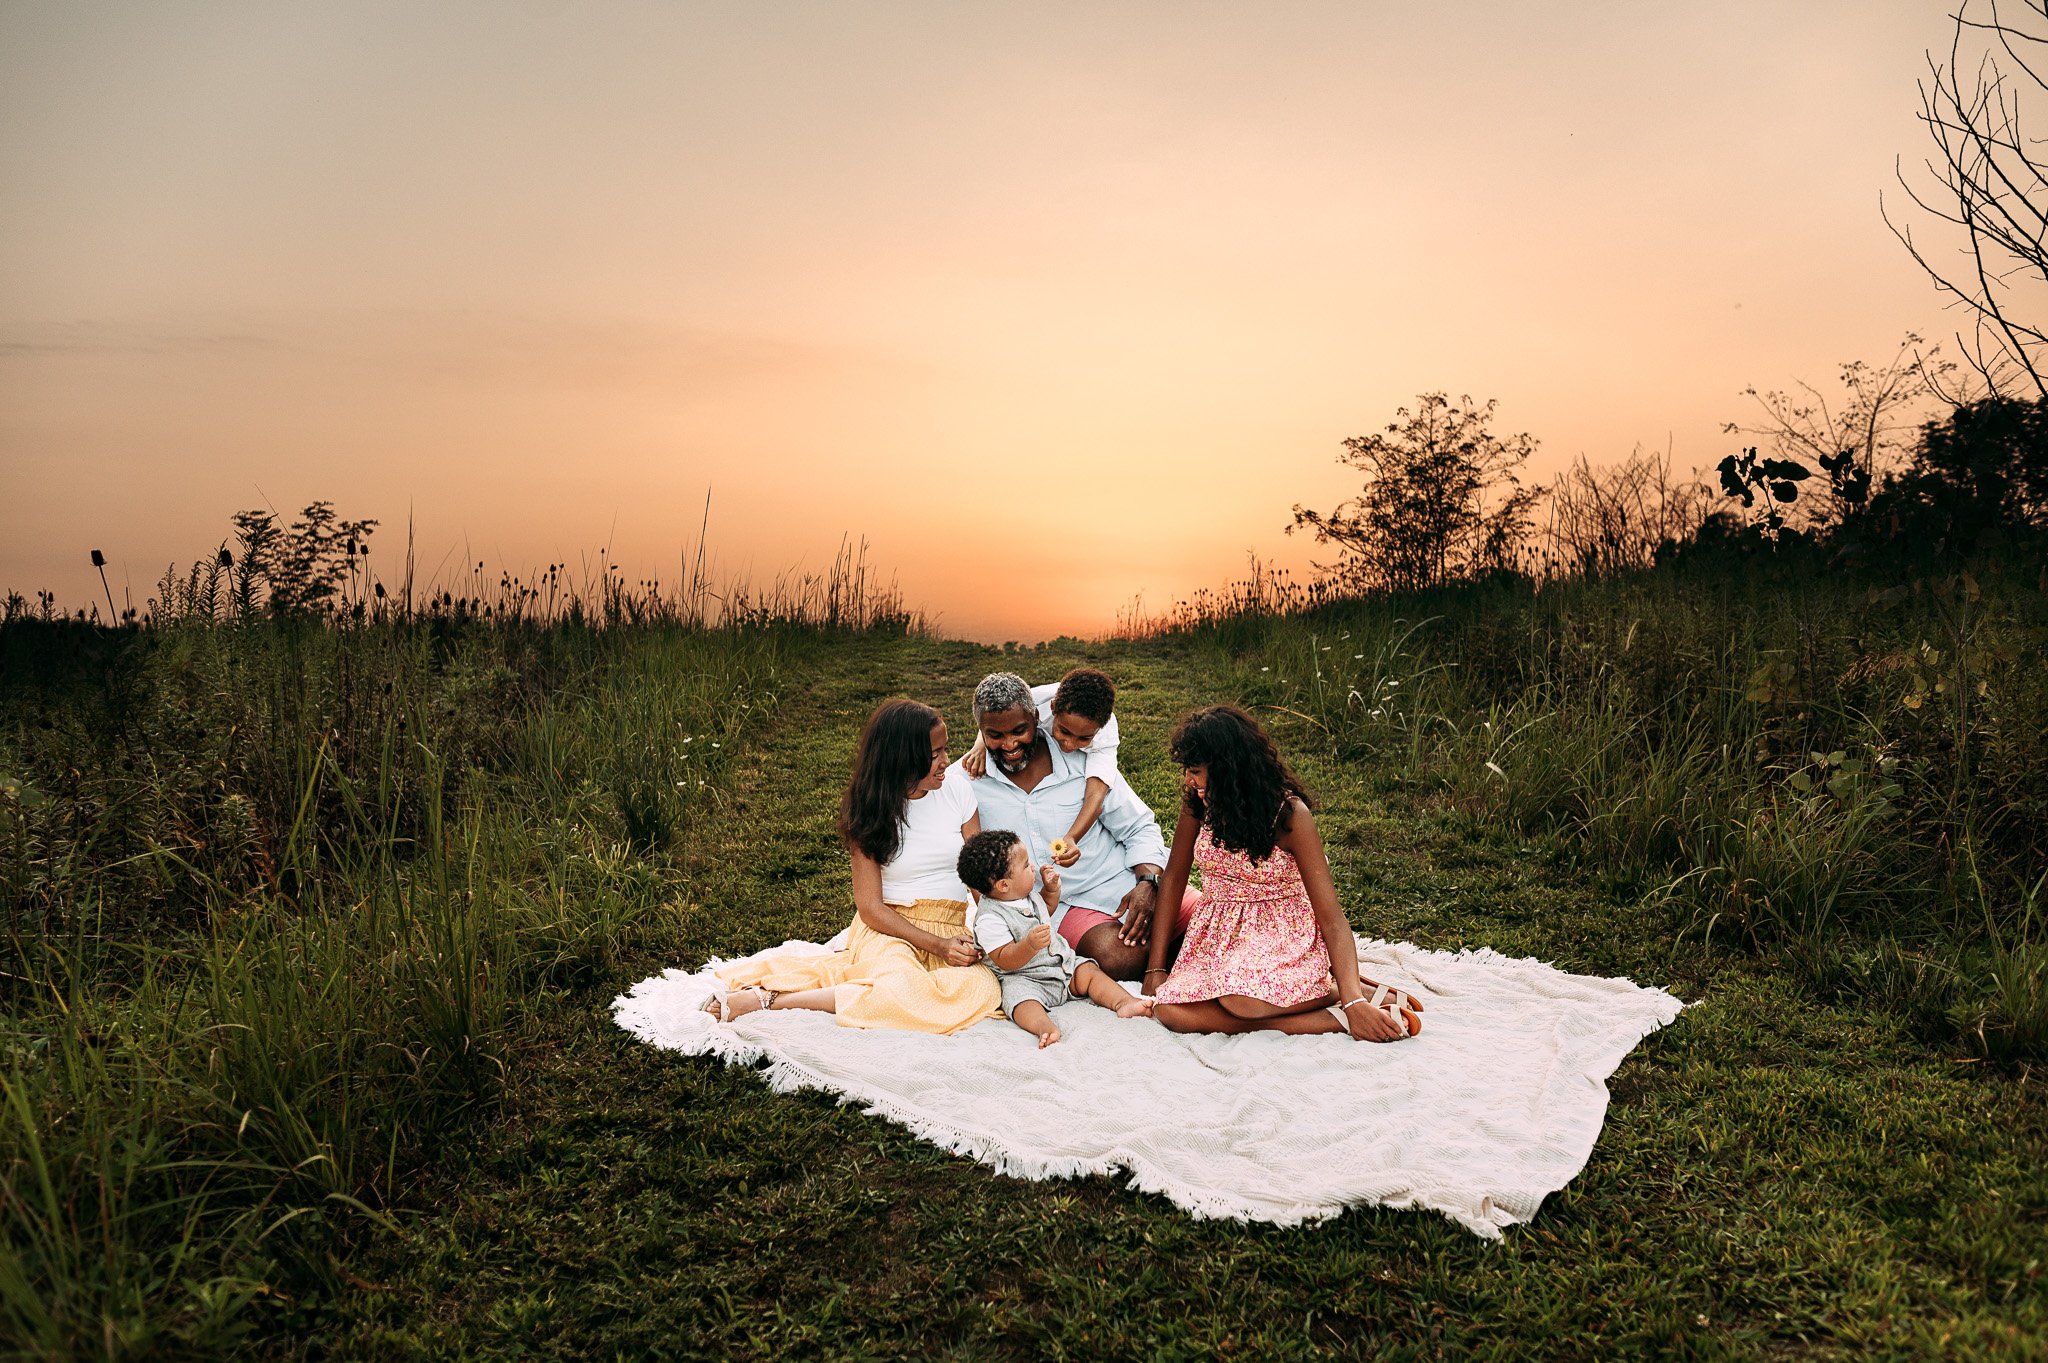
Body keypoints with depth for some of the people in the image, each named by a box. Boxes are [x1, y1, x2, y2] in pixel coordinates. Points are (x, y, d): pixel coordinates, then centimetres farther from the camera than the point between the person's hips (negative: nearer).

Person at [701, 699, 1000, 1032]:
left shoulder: (956, 786, 1)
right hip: (889, 928, -4)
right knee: (907, 990, -38)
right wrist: (936, 945, -18)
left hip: (950, 932, 4)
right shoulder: (869, 811, -3)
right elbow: (870, 905, -5)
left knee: (983, 989, -33)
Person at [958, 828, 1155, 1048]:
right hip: (1024, 978, -9)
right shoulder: (989, 919, -20)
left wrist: (1052, 888, 12)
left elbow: (1047, 910, 31)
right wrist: (1030, 945, -39)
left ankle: (1124, 1002, -21)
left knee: (1090, 971, -7)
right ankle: (1045, 1026, -62)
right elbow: (1005, 961, -23)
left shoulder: (1028, 894, 7)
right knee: (1020, 997, -36)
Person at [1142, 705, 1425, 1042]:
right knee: (1169, 1010, -26)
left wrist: (1353, 1001, -30)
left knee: (1241, 999, -38)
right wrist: (1156, 967, 1)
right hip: (1218, 936, 6)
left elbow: (1331, 917, -18)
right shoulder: (1198, 802, -4)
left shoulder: (1289, 814, -17)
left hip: (1284, 937, -5)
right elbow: (1173, 879, 5)